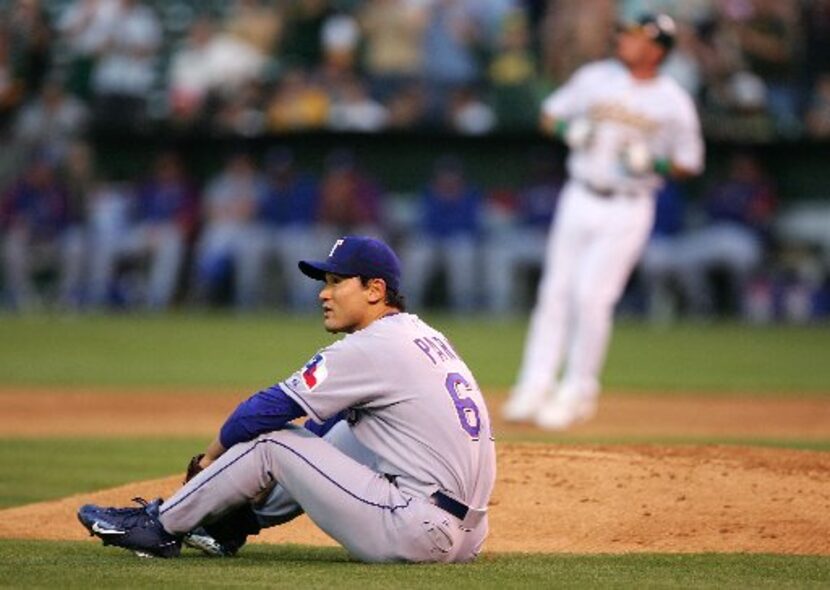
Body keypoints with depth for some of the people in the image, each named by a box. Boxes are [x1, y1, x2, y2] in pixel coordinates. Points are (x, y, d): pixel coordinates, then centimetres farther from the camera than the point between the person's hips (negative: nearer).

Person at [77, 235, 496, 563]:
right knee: (340, 432, 25)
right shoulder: (427, 338, 18)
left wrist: (213, 455, 13)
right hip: (467, 534, 9)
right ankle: (231, 522, 29)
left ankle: (161, 526, 15)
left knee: (269, 444, 1)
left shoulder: (368, 349, -10)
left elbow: (268, 409, -5)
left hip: (415, 535, -9)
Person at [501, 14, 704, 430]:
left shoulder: (675, 103, -4)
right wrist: (567, 129, -9)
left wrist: (657, 165, -15)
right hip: (579, 202, 3)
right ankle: (535, 387, 8)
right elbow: (550, 114, 13)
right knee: (555, 292, 1)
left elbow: (690, 162, 5)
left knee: (591, 296, -11)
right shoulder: (595, 78, 3)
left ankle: (578, 392, 4)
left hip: (627, 211, -3)